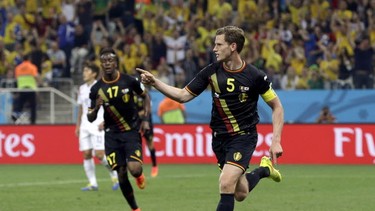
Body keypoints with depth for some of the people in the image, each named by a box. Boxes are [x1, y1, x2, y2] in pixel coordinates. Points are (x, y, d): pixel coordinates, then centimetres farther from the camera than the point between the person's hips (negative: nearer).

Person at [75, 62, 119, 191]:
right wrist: (78, 125, 17)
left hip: (98, 126, -6)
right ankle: (92, 183, 3)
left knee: (99, 154, -14)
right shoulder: (82, 89, 15)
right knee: (86, 154, -1)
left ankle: (115, 176, 7)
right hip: (85, 126, 6)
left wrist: (104, 122, -18)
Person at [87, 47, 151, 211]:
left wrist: (145, 119, 1)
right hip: (112, 135, 2)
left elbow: (145, 95, 11)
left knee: (134, 169, -21)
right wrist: (96, 108, -20)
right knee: (121, 174, -2)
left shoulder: (129, 81, -8)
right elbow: (90, 118, 2)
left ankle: (140, 175, 18)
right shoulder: (96, 89, -5)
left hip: (132, 131, -2)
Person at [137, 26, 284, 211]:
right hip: (220, 138, 5)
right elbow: (183, 95, 1)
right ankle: (264, 169, 42)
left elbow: (277, 107, -4)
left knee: (226, 184, -24)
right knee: (240, 194, 12)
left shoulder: (255, 76, -14)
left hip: (244, 135, -4)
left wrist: (276, 141, -12)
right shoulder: (211, 72, -5)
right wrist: (154, 82, -11)